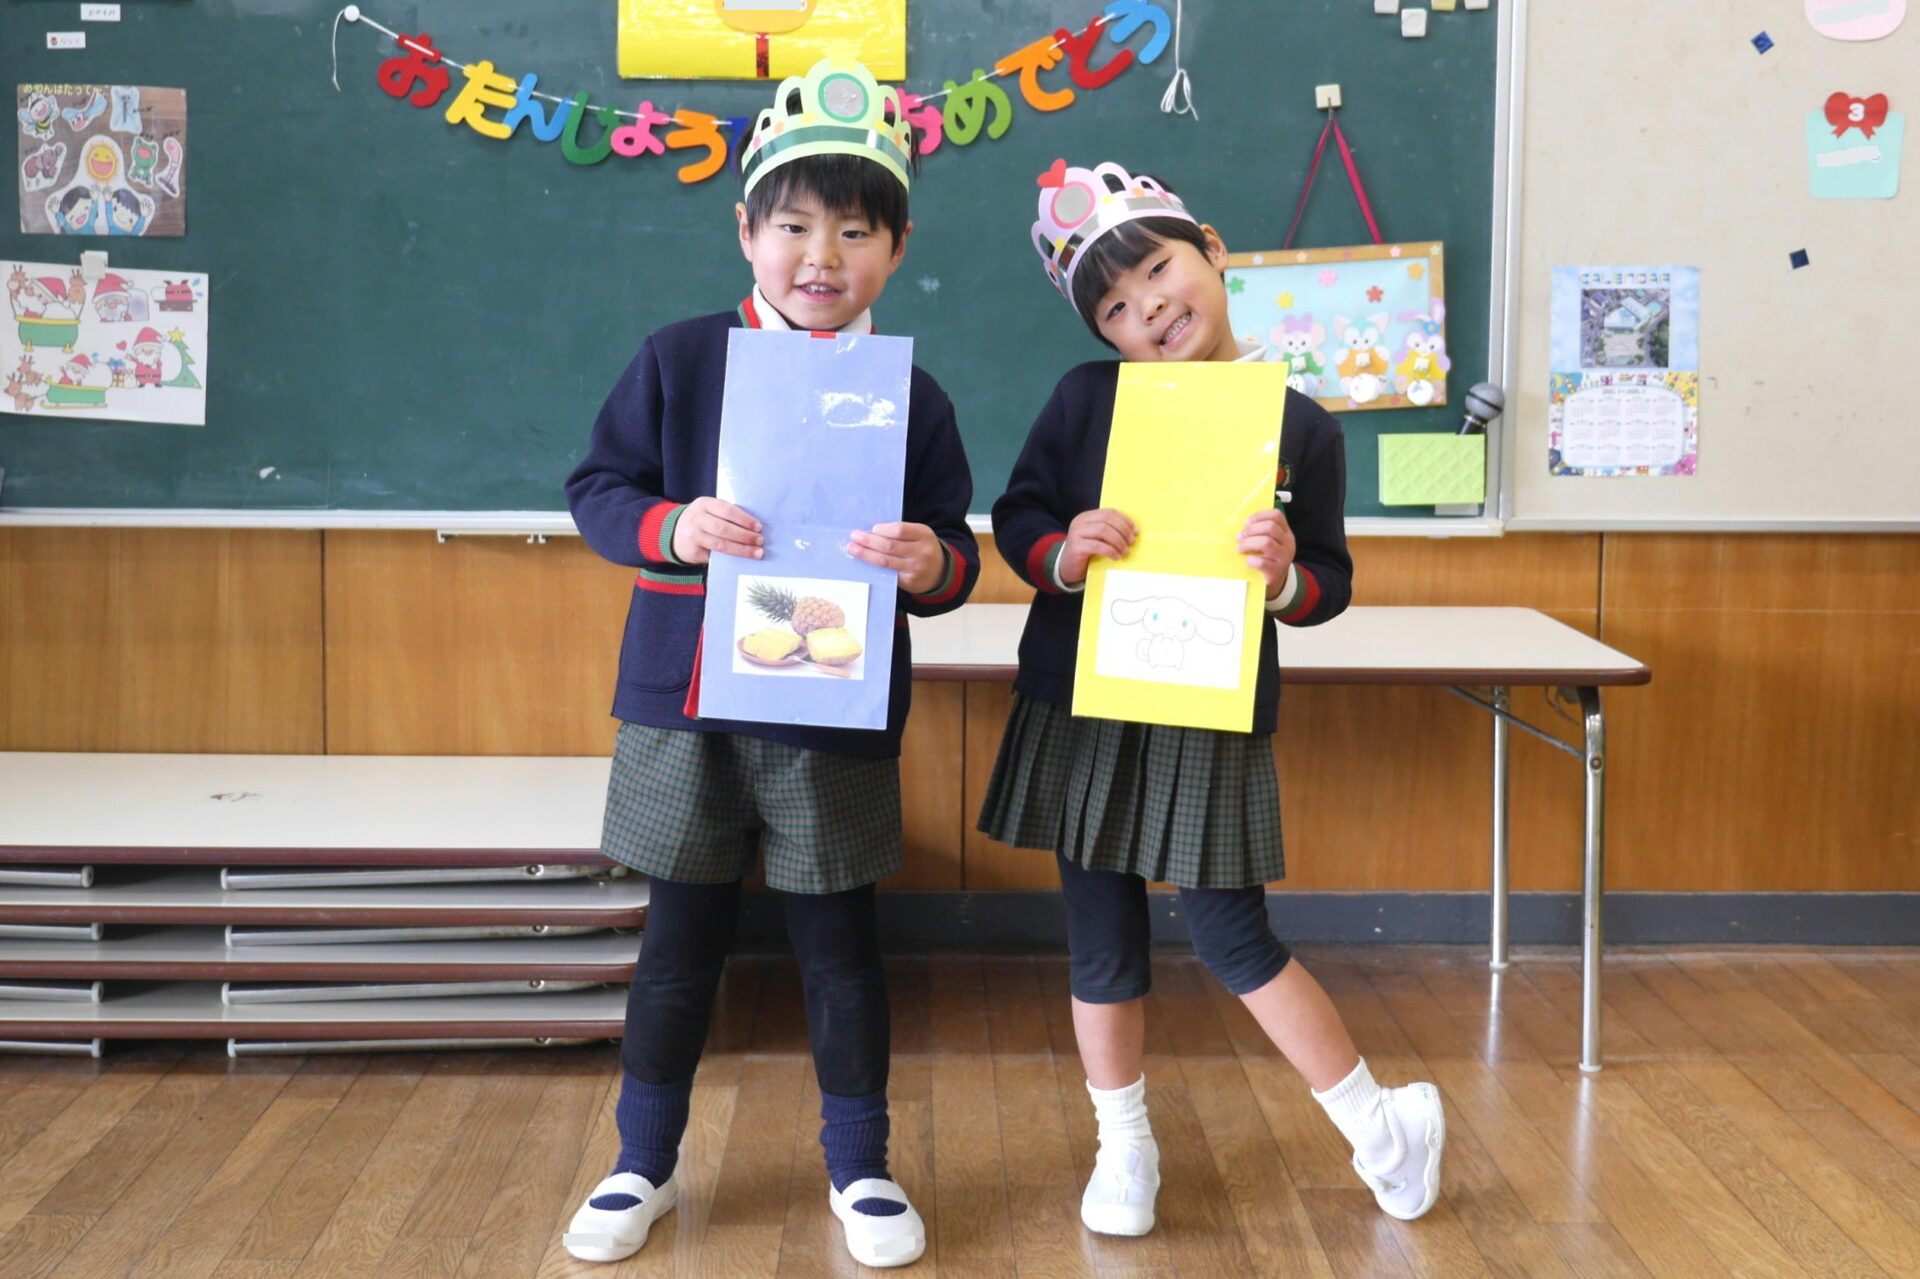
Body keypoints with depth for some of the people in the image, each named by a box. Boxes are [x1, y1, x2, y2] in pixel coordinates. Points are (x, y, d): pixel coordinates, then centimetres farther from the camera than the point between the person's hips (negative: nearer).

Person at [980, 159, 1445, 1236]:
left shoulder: (1301, 426, -4)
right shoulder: (1086, 398, -1)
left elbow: (1332, 581, 1)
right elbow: (1016, 514, 4)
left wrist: (1288, 579, -21)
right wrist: (1063, 554, -17)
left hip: (1215, 718, -2)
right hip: (1082, 704, 2)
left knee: (1234, 936, 1)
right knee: (1103, 934, 10)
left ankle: (1380, 1123, 21)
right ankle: (1125, 1149, 27)